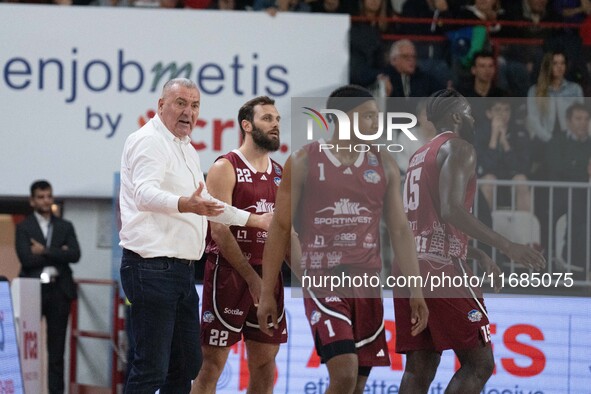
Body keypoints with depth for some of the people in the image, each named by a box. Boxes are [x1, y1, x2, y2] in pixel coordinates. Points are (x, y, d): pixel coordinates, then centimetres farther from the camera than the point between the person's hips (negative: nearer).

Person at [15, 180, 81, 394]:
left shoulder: (65, 227, 12)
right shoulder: (23, 228, 4)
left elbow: (74, 255, -3)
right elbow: (26, 258, -11)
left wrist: (44, 251, -9)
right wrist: (57, 254, -8)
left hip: (59, 290, 2)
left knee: (57, 347, 2)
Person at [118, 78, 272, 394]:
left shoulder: (186, 150, 21)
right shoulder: (148, 141, -10)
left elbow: (205, 203, 34)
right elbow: (145, 194, -29)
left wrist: (255, 220, 35)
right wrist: (186, 204, -47)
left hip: (182, 270, 10)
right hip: (152, 269, -10)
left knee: (186, 364, 11)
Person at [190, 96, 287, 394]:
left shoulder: (280, 175, 15)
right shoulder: (226, 168, -5)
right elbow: (219, 230, -13)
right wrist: (251, 278, -18)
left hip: (268, 275, 7)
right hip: (229, 273, -7)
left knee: (265, 364, 7)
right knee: (212, 363, -5)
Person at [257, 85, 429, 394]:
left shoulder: (384, 165, 9)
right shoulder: (304, 162, -2)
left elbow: (399, 230, 11)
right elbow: (281, 228, 1)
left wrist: (416, 290, 4)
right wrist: (267, 294, -2)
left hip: (367, 283, 4)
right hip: (323, 282, -4)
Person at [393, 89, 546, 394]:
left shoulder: (419, 157, 24)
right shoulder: (459, 149, -4)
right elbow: (451, 211, -19)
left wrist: (479, 256, 34)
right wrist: (507, 246, -19)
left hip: (408, 265, 9)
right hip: (442, 268, -9)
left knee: (420, 368, 6)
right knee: (479, 363, -4)